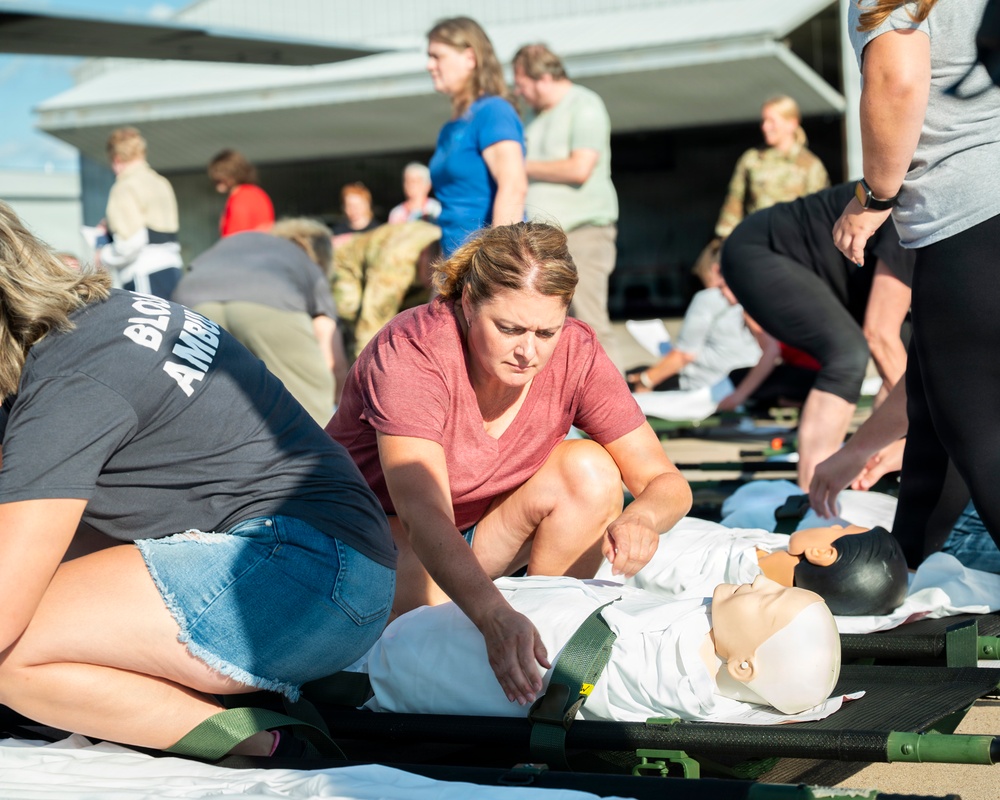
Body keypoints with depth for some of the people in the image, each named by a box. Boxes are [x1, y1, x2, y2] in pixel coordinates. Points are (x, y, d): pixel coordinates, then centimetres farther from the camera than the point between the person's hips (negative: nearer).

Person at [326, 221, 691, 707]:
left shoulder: (575, 355, -18)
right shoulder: (411, 354, -31)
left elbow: (666, 482, -15)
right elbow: (424, 517, -43)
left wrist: (640, 517, -41)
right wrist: (493, 616, -60)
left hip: (476, 532, 4)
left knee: (590, 469, -21)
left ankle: (549, 643, -9)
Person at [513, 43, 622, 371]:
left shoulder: (585, 106, -6)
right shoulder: (535, 114, 20)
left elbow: (580, 168, -17)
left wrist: (524, 167, -8)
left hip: (581, 230, -8)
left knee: (590, 325, -11)